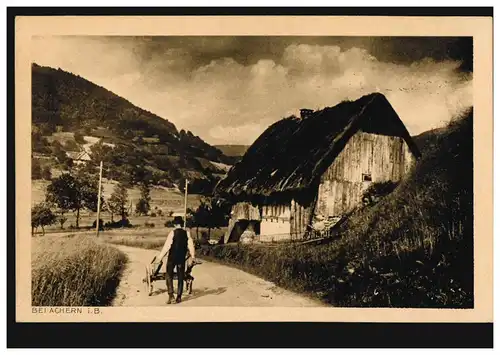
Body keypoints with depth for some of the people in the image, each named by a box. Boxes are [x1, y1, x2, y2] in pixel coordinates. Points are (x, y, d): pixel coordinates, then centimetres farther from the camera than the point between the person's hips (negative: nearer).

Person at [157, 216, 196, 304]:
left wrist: (160, 256, -5)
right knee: (180, 277, 11)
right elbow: (190, 245, -1)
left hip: (172, 257, -3)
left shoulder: (172, 232, -11)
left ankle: (171, 296, -5)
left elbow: (167, 246, -12)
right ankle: (179, 297, 12)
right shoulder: (187, 233, -2)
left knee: (169, 276, 6)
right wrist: (192, 256, 8)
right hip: (182, 258, 3)